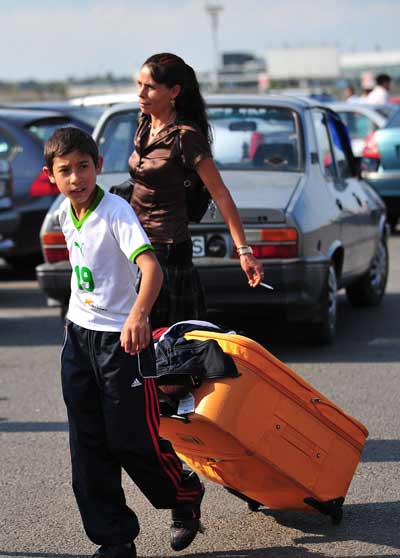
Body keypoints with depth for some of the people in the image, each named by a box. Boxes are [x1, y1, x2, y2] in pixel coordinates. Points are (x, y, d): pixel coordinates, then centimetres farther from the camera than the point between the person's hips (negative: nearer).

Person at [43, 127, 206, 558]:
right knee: (89, 448, 6)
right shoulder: (66, 212, 3)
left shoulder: (116, 211, -19)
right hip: (79, 334, 7)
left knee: (132, 440, -3)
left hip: (121, 339, -7)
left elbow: (151, 268, -33)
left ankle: (186, 495, 26)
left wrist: (138, 316, -50)